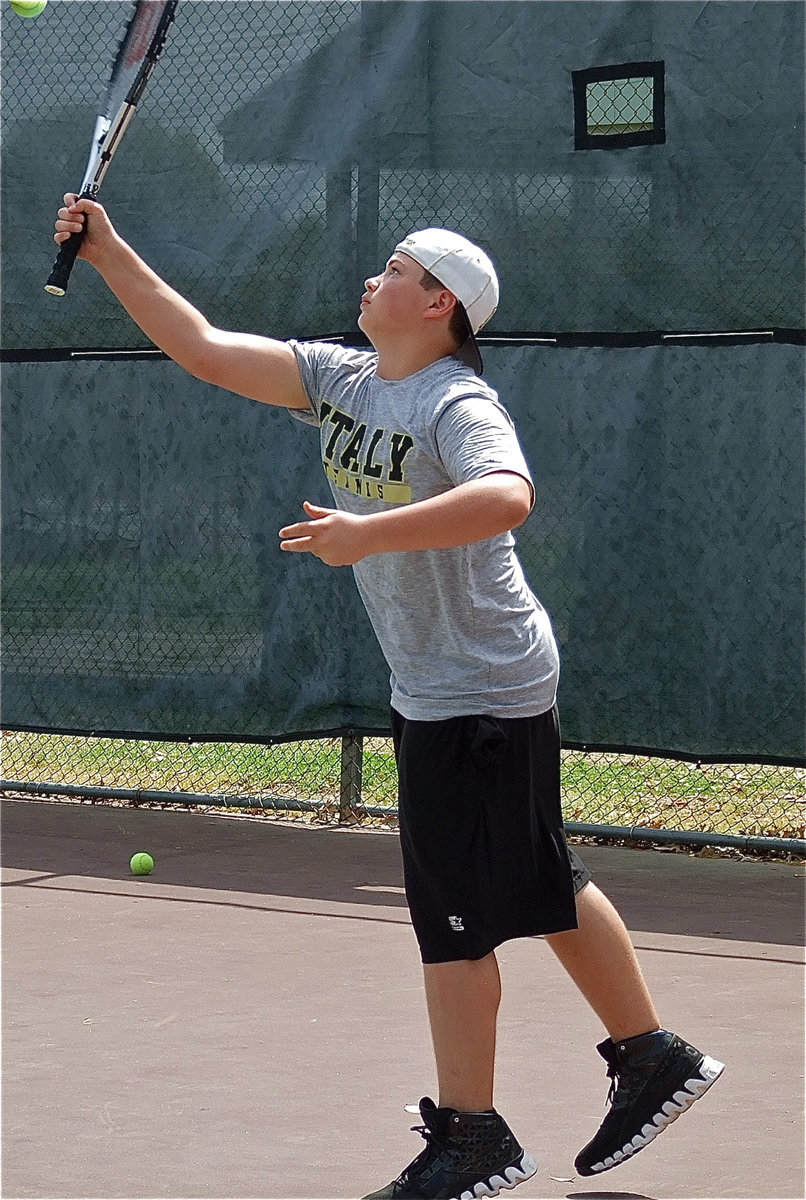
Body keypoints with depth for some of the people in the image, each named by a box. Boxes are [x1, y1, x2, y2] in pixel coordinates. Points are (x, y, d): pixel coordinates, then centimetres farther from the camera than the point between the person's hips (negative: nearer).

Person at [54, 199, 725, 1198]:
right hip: (430, 693, 9)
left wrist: (369, 533, -44)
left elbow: (507, 497, -39)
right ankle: (653, 1058, 28)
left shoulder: (458, 406, -19)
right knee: (540, 886, 16)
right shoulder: (340, 381, 7)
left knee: (454, 911, -4)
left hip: (481, 698, -9)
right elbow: (206, 350, 7)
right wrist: (111, 255, 2)